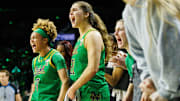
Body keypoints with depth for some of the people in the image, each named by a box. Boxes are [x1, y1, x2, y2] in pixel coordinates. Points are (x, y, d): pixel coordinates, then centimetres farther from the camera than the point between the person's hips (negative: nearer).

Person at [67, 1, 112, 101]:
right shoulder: (81, 38, 19)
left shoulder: (93, 35, -8)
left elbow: (93, 69, -19)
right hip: (81, 93, 9)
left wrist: (73, 88, -15)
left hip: (94, 92, -9)